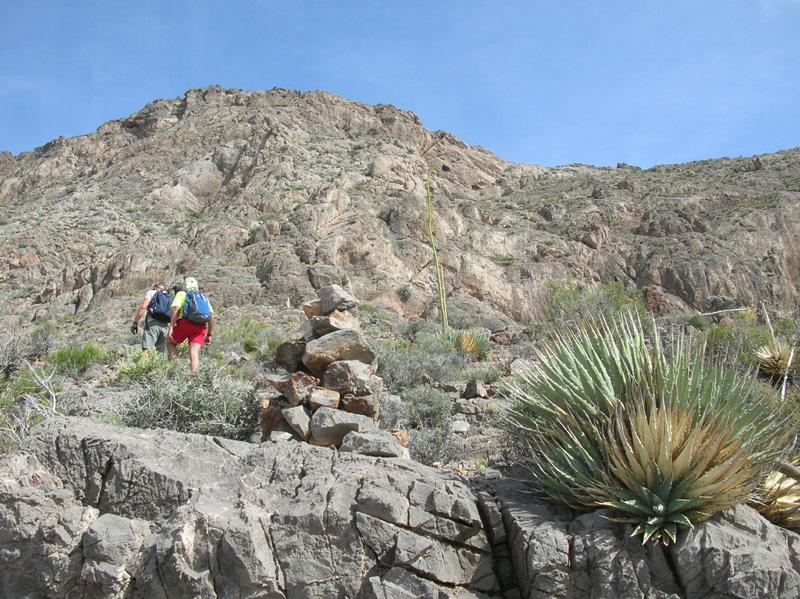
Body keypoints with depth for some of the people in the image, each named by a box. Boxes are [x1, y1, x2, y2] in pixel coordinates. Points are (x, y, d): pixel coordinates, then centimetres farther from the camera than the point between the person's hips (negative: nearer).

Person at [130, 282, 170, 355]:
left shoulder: (151, 292, 16)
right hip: (166, 325, 4)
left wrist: (135, 322, 0)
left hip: (153, 323, -4)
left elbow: (143, 307, 0)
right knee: (162, 353, 4)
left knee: (145, 350, -15)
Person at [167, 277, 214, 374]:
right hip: (200, 326, 3)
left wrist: (171, 328, -6)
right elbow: (212, 317, 22)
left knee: (170, 342, 19)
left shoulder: (181, 294, 18)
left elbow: (176, 309, 0)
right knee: (194, 353, -1)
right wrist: (209, 335, 26)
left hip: (185, 322, -3)